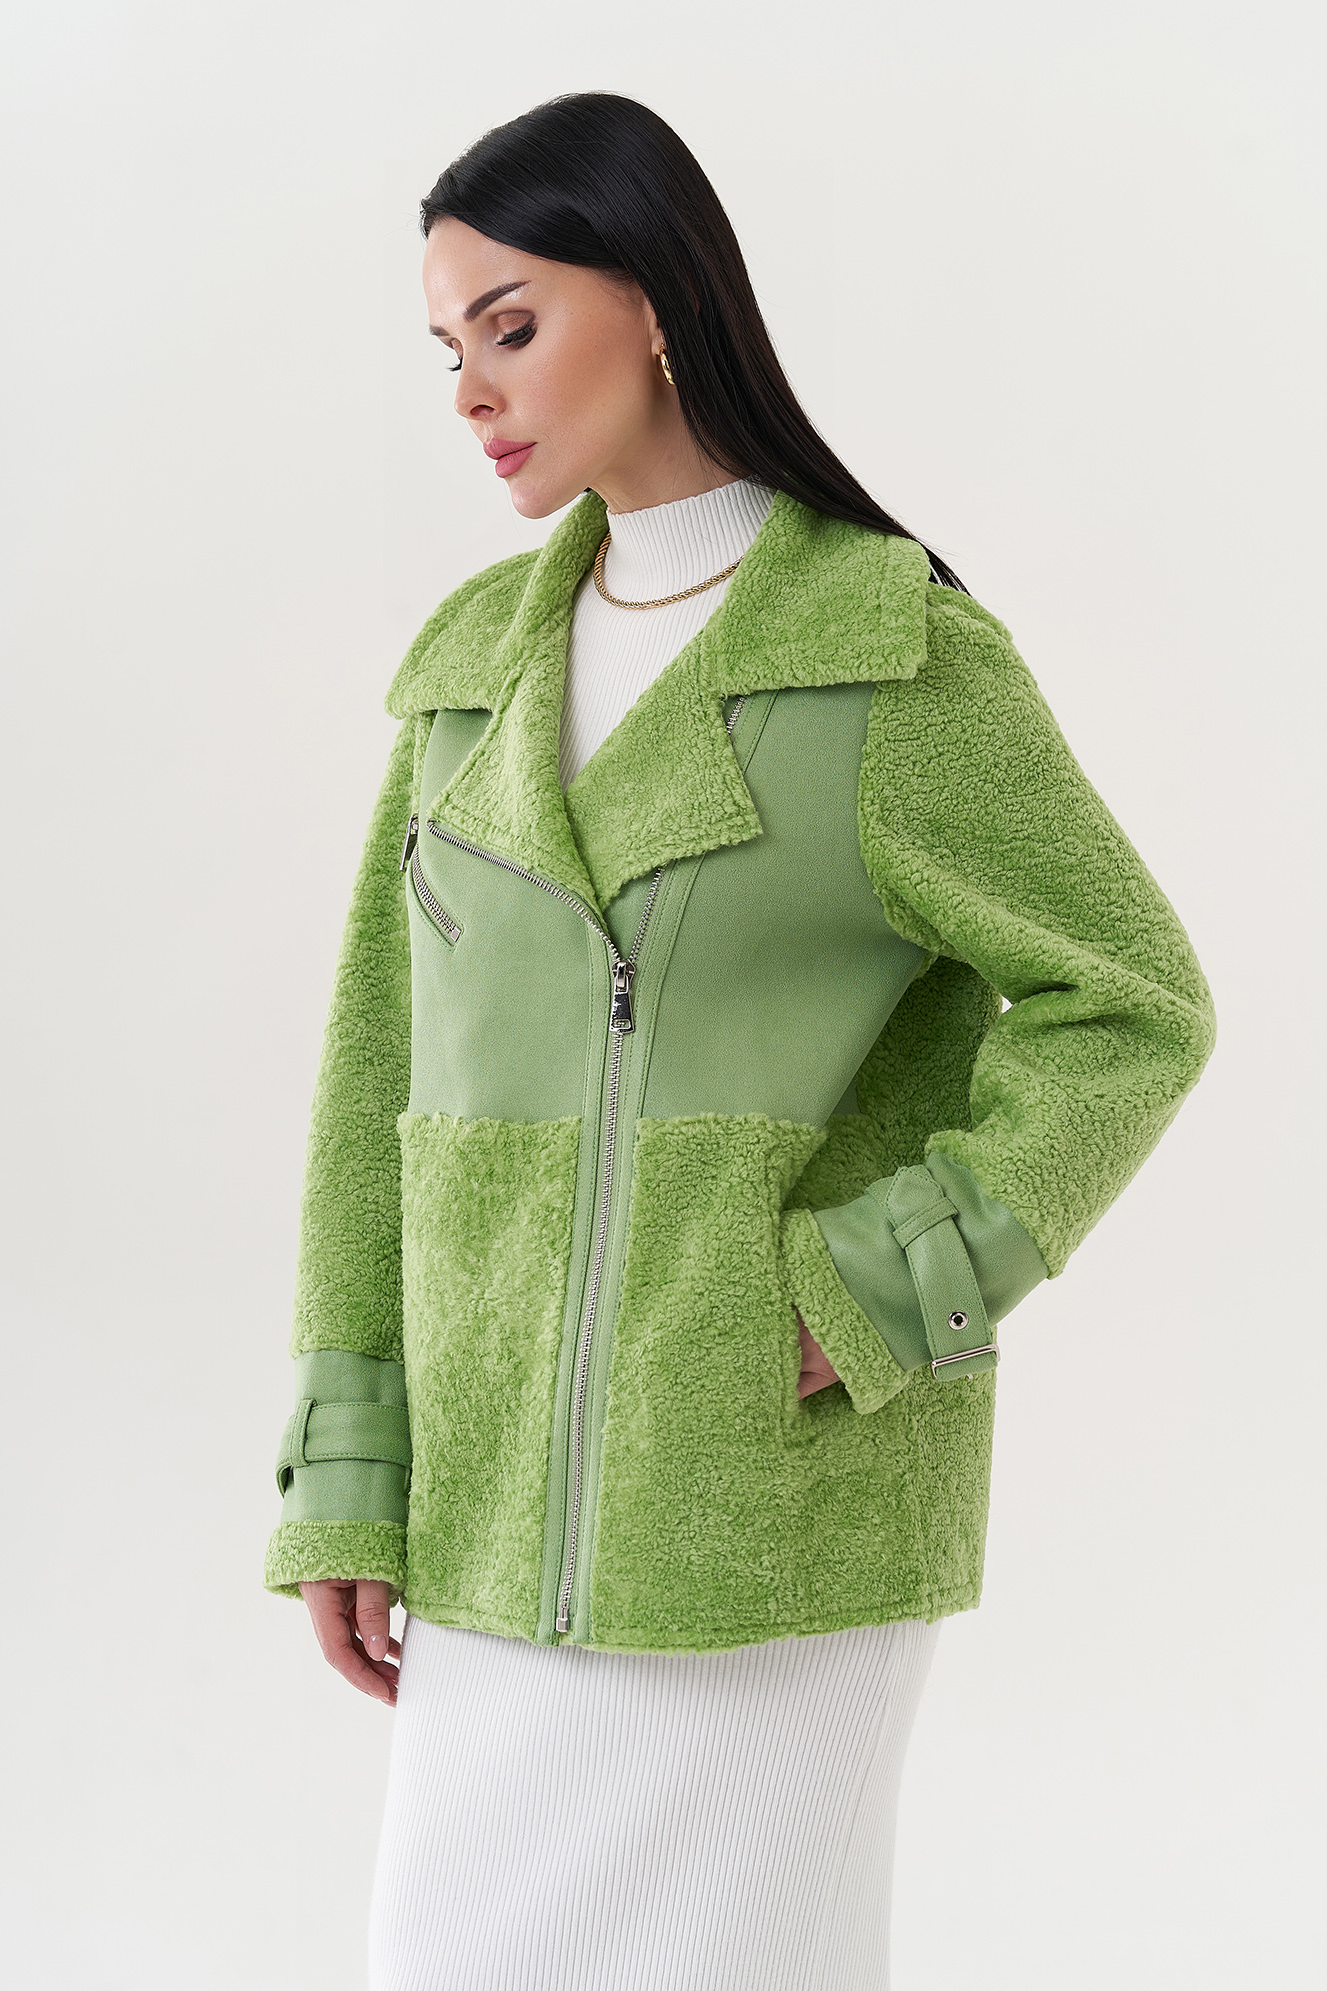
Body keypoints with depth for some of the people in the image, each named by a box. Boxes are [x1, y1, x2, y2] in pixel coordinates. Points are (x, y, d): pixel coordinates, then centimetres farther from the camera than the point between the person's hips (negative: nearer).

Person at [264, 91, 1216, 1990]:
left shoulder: (903, 648, -7)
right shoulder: (471, 666, 9)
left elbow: (1127, 1009, -6)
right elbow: (394, 1068, 8)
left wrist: (866, 1304, -15)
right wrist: (355, 1483, 4)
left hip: (788, 1463, -5)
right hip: (523, 1473, 5)